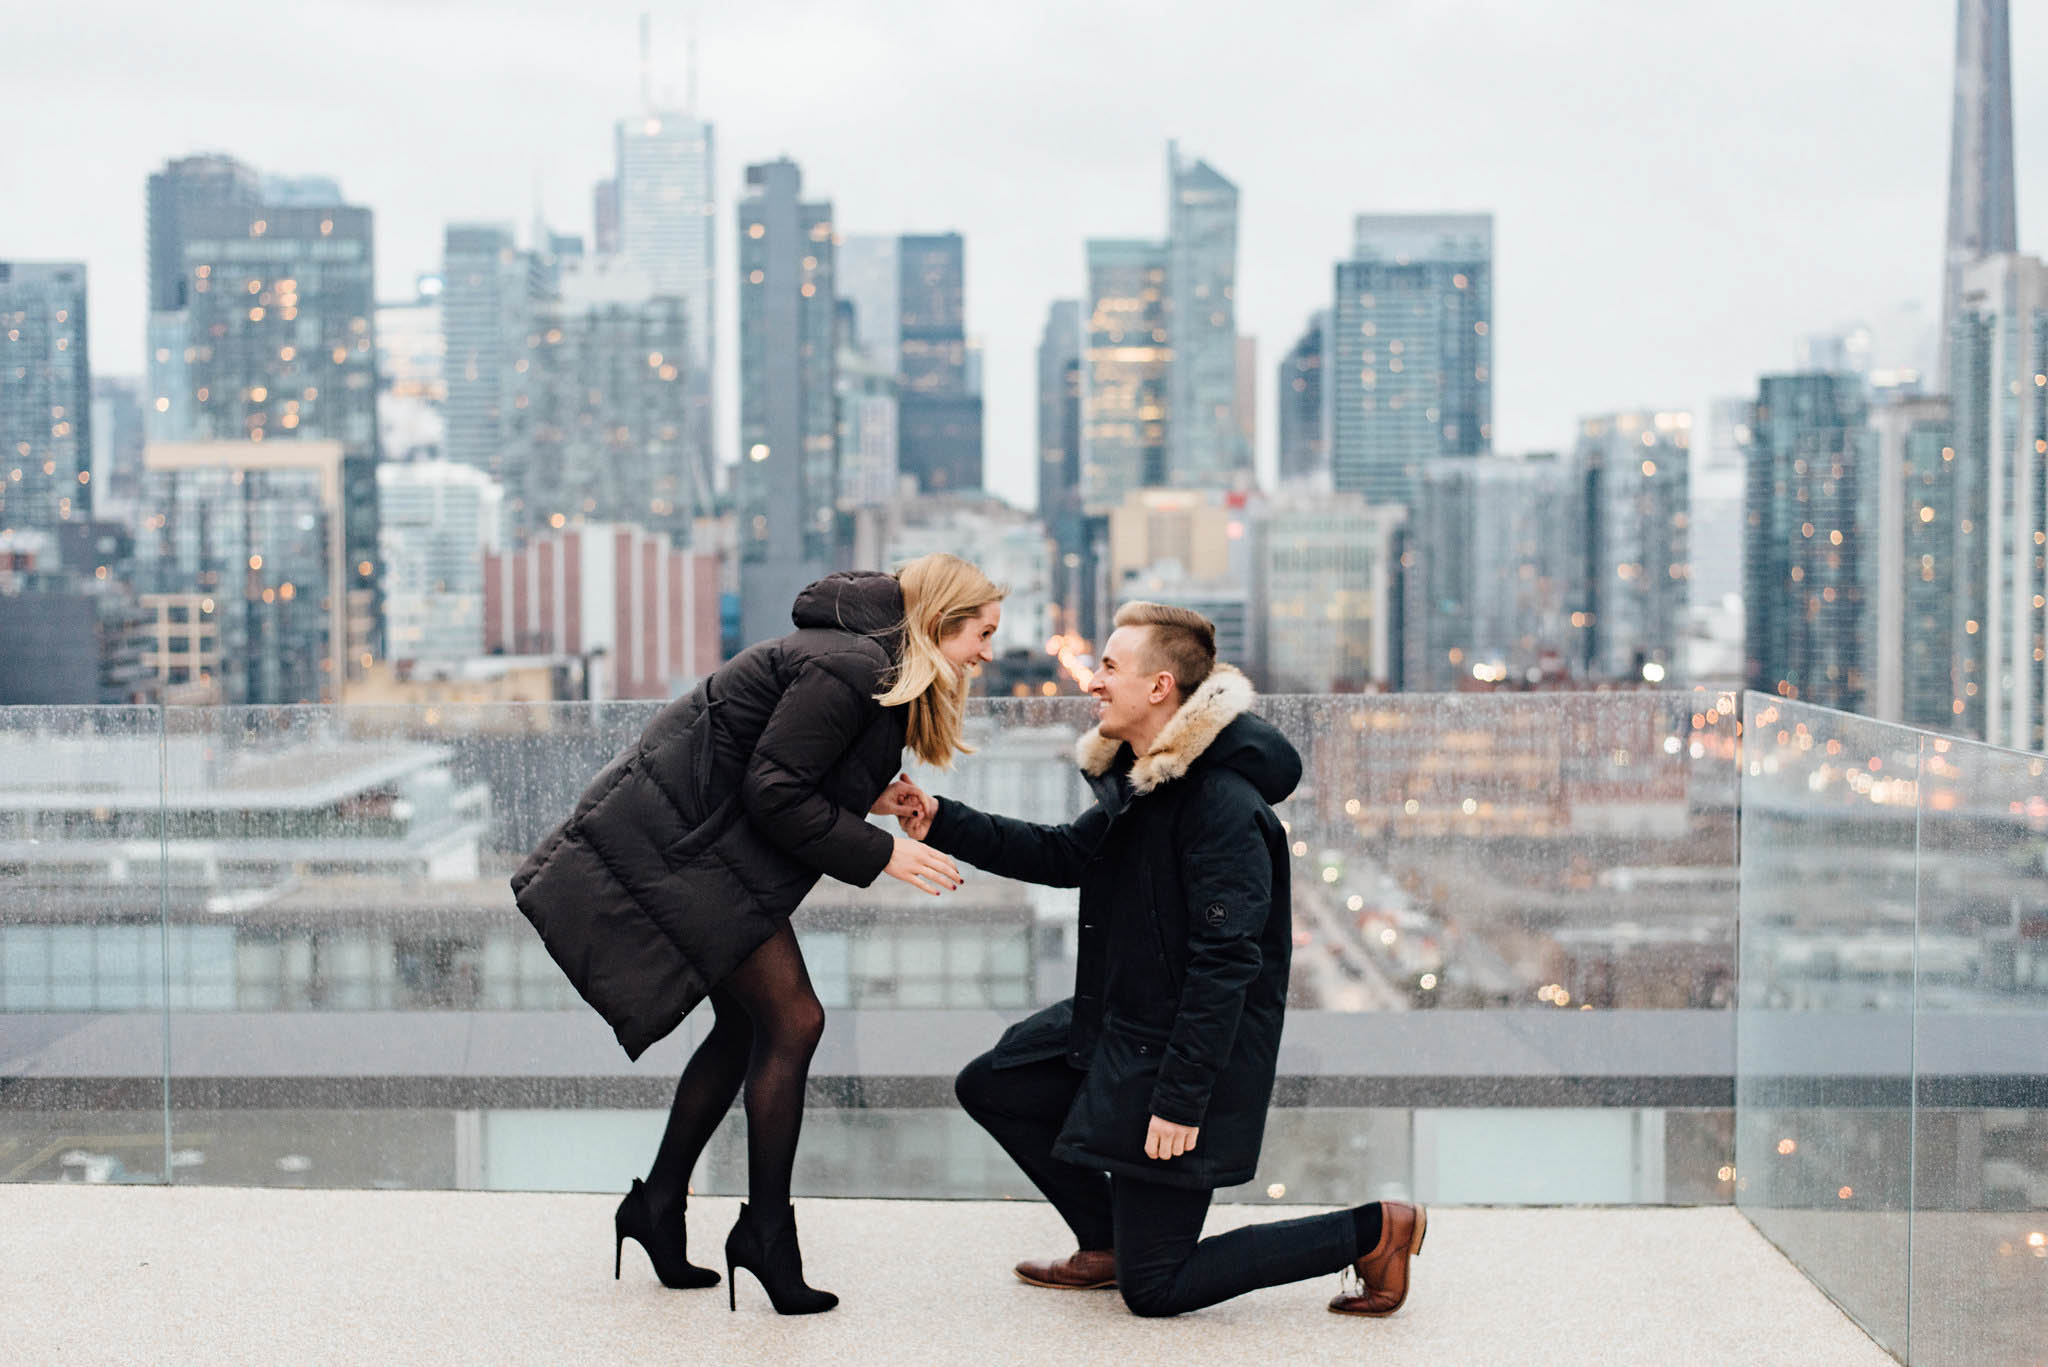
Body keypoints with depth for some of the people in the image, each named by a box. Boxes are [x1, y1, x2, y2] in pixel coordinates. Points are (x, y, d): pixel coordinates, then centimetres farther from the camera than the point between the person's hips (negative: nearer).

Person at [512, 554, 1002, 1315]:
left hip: (699, 837, 11)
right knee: (790, 1023, -9)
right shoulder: (848, 669, -21)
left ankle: (658, 1207, 24)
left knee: (747, 1026, 14)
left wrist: (869, 800, 2)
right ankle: (766, 1232, 1)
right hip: (681, 844, -11)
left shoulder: (872, 666, 10)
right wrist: (880, 854, -18)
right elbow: (773, 794, -23)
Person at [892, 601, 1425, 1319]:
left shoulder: (1223, 803, -25)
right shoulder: (1142, 781, 6)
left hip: (1189, 1049, -10)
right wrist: (944, 823, 7)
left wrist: (1180, 1097, -26)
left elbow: (1225, 961, -27)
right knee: (990, 1087, 19)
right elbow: (1066, 855, 15)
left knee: (1154, 1289, -3)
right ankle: (1109, 1244, 28)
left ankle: (1371, 1231, 6)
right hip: (1120, 1025, 10)